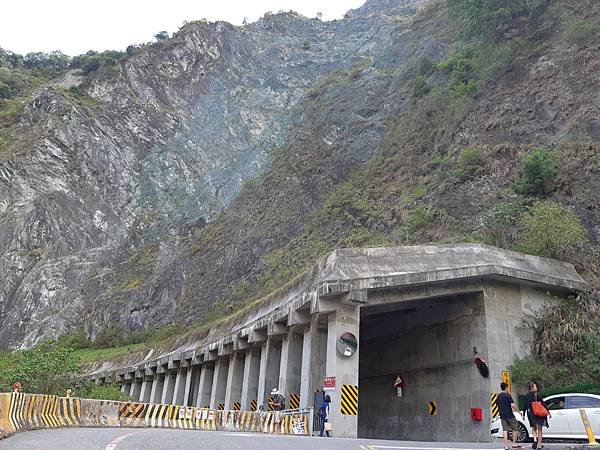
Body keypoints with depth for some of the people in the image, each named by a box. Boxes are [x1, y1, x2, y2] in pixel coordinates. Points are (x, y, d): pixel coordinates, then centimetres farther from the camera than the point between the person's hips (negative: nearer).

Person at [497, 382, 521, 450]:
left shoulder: (498, 396, 10)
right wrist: (518, 410, -5)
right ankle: (514, 444, 14)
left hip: (502, 415, 5)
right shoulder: (508, 395, -10)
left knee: (505, 430, 4)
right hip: (509, 415, -5)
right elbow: (512, 405, -18)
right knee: (515, 429, 11)